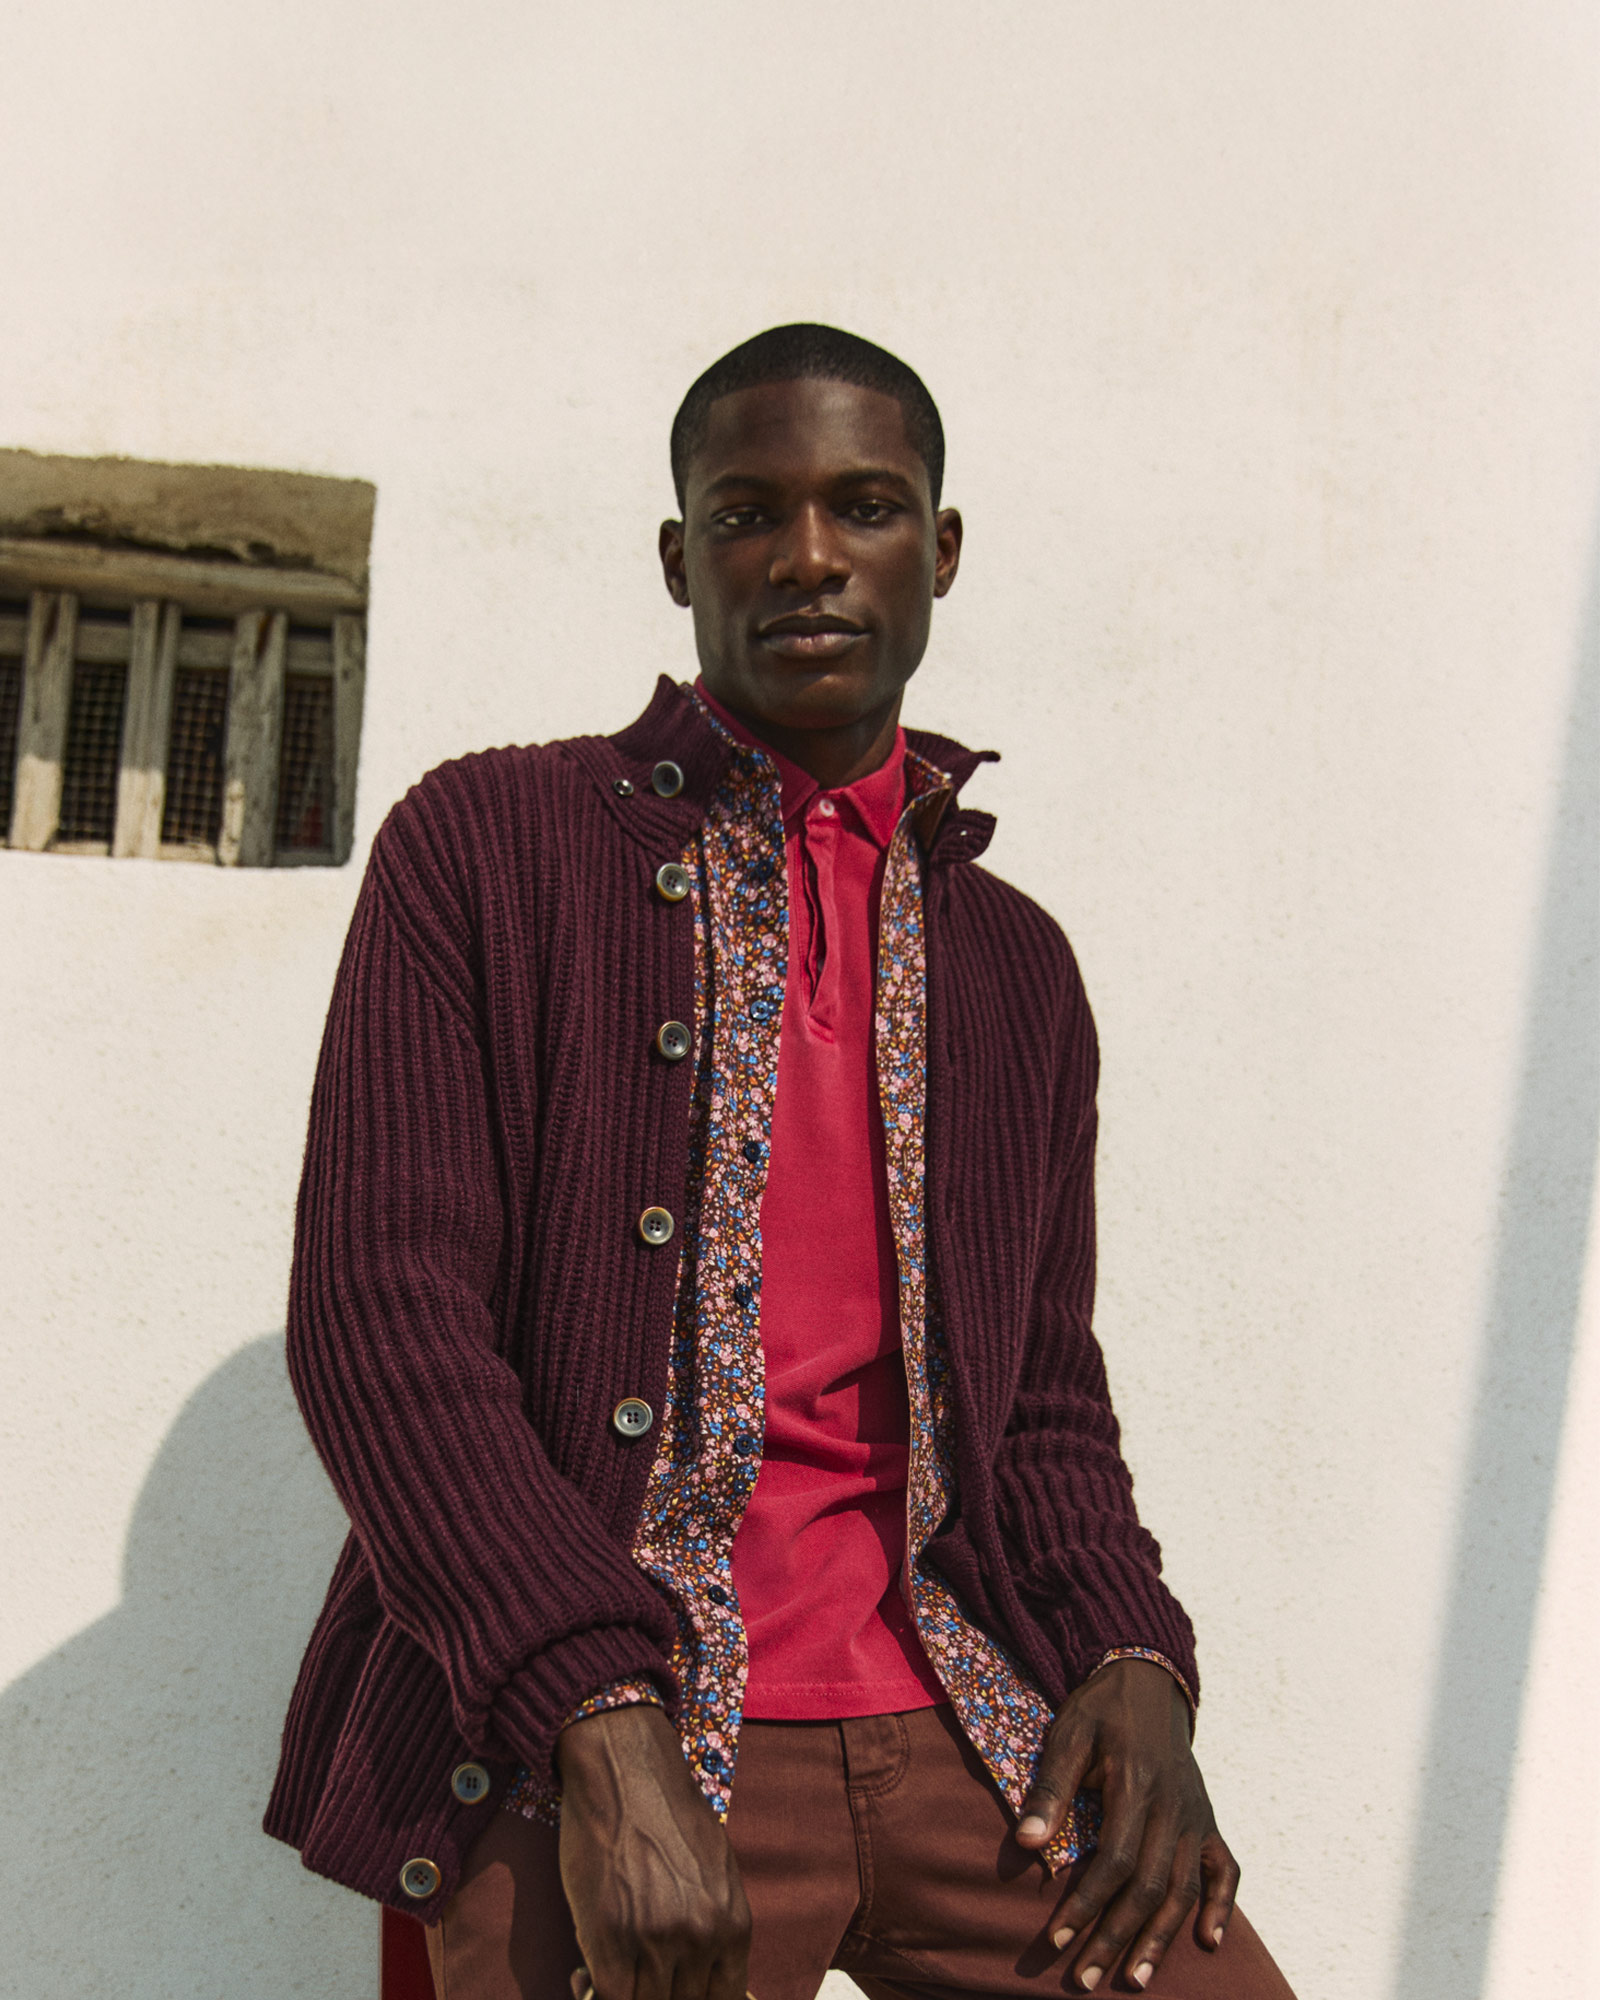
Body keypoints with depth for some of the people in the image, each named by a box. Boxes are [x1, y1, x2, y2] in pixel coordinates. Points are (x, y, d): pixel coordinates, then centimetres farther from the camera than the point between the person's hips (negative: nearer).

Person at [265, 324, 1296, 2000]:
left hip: (960, 1719, 4)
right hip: (592, 1742, -3)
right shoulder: (484, 845, 3)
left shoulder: (1015, 963, 15)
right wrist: (600, 1731, -16)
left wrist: (1131, 1662, -2)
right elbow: (377, 1309, -6)